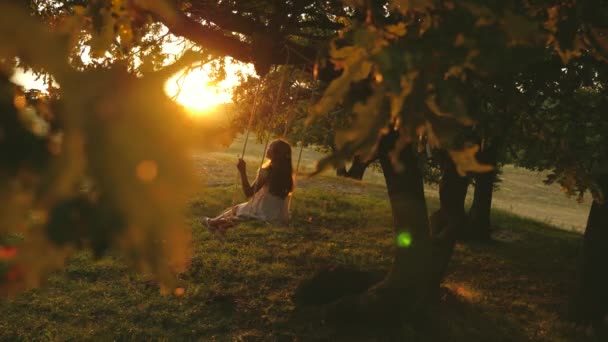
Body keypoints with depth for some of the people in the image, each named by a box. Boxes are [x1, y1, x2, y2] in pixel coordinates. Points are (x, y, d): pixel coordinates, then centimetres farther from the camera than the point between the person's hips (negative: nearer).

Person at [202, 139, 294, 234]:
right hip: (281, 217, 5)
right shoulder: (288, 173, -3)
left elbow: (249, 193, -12)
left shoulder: (266, 171, -19)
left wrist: (243, 172, -8)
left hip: (265, 214, -5)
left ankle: (213, 222, 44)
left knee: (237, 209, 23)